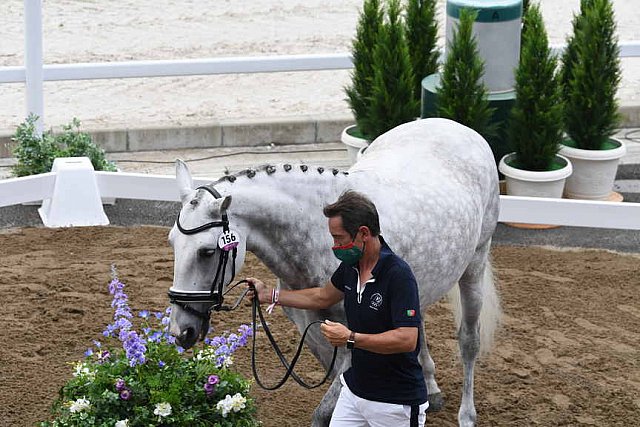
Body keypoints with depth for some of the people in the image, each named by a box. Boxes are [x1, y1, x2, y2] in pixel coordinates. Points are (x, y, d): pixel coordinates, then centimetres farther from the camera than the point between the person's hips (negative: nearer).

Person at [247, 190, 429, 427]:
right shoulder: (350, 266, 1)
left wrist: (351, 338, -30)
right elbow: (323, 297, 22)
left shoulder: (398, 275, -24)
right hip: (354, 390, 8)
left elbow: (407, 340, -29)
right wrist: (269, 295, 22)